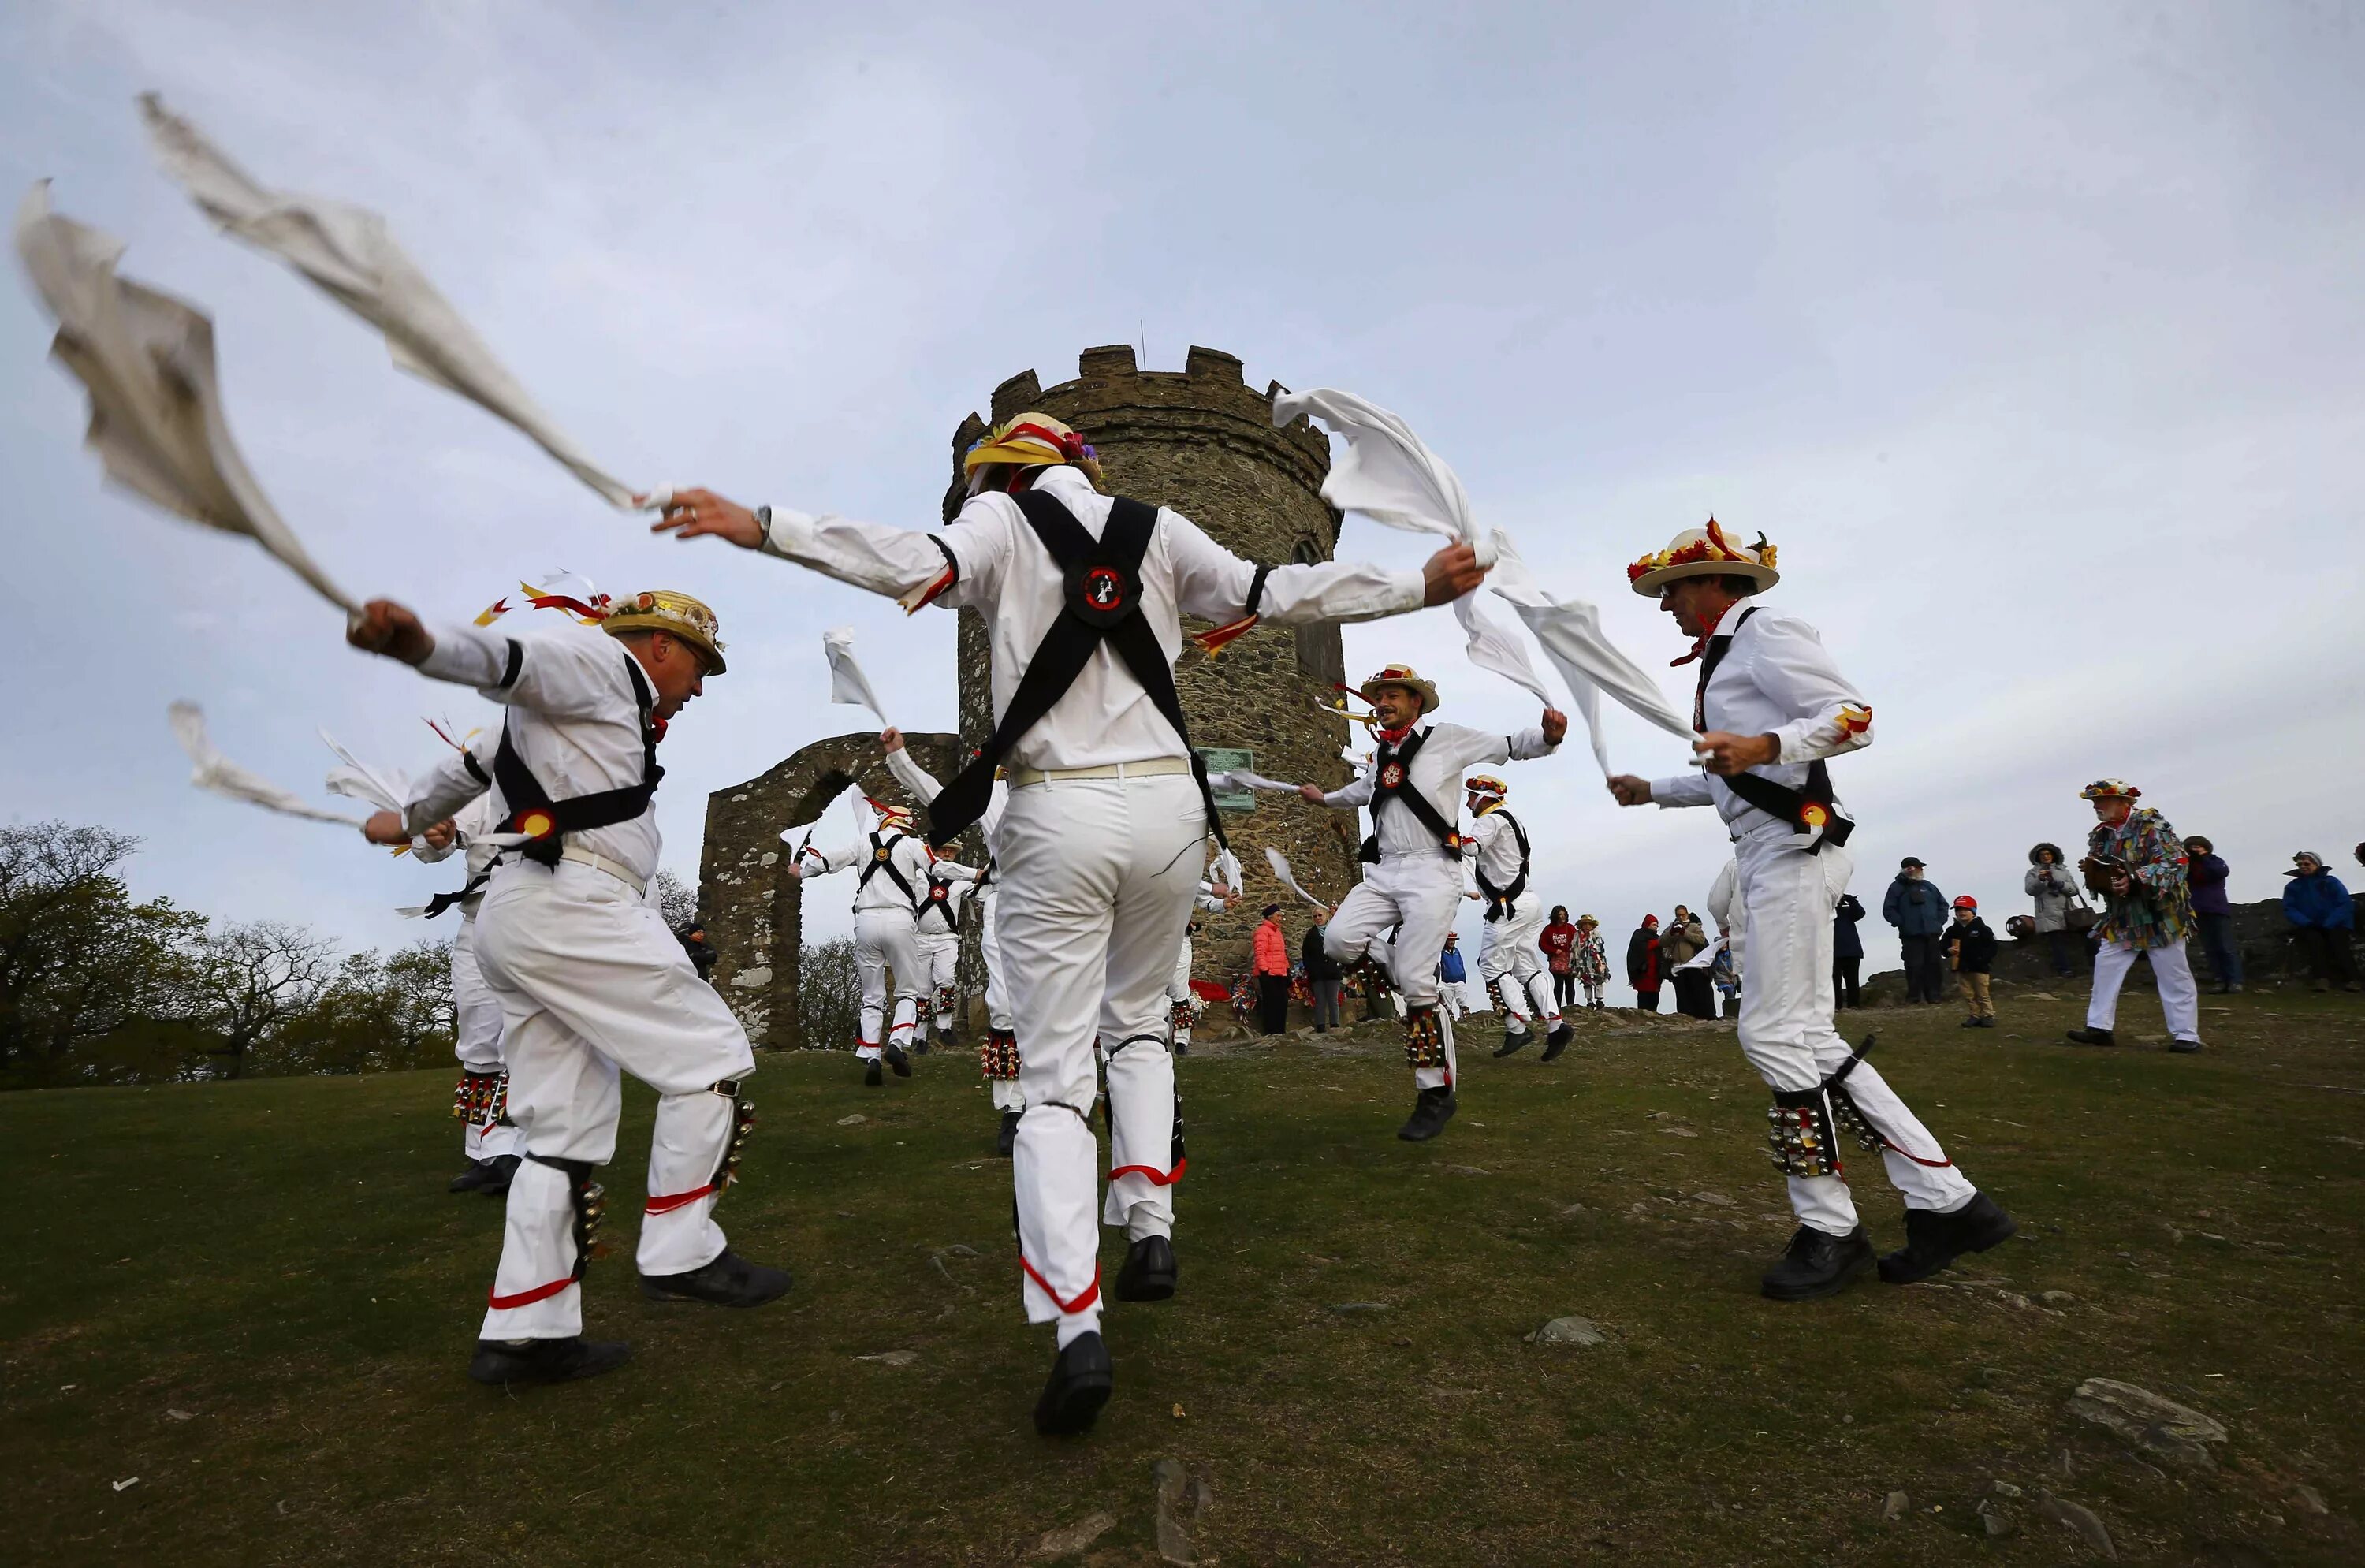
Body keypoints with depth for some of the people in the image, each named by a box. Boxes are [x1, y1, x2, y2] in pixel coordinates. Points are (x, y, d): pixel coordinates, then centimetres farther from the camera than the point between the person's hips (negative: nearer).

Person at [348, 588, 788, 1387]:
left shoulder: (615, 709, 29)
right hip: (570, 906, -10)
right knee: (711, 1057, -5)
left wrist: (408, 817, 55)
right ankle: (680, 1254, -1)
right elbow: (507, 659, -19)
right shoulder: (599, 661, 2)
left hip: (513, 924, 10)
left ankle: (524, 1332, 11)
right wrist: (422, 643, -39)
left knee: (569, 1129, 9)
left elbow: (476, 758, 40)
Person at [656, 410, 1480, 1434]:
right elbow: (1275, 595, 11)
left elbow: (924, 565, -12)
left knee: (1055, 1084, 2)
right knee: (1138, 1023, 25)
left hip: (1058, 816, -3)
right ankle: (1150, 1231, 15)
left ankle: (1076, 1329, -8)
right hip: (1168, 805, 3)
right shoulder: (1155, 529, 15)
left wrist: (761, 529, -14)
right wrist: (1417, 587, 19)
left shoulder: (998, 519, 8)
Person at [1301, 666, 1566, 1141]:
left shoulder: (1446, 738, 1)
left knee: (1416, 981, -11)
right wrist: (1326, 798, 57)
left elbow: (1510, 747, 2)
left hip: (1431, 872, -6)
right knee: (1338, 938, -18)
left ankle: (1437, 1093, 1)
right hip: (1383, 871, 6)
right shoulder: (1380, 752, 18)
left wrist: (1547, 736, -20)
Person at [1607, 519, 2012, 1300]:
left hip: (1792, 849, -10)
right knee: (1808, 1038, 6)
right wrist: (1652, 790, 33)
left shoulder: (1764, 631, -4)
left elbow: (1853, 718, -15)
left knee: (1776, 1033, -9)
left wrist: (1766, 745, -30)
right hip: (1768, 854, 10)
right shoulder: (1723, 656, 24)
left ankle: (1829, 1230, 2)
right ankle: (1946, 1202, 11)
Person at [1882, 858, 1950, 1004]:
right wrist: (1903, 923, -10)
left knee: (1935, 965, 3)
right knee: (1915, 967, -8)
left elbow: (1943, 904, 22)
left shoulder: (1928, 886, 16)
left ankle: (1933, 998, 11)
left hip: (1932, 934, 5)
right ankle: (1914, 1000, -2)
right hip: (1911, 936, -5)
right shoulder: (1897, 887, 3)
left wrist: (1940, 921, 9)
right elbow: (1888, 910, -1)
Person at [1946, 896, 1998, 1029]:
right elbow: (1943, 946, 8)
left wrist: (1983, 958, -20)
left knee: (1983, 994, 3)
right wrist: (1949, 950, -14)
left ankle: (1988, 1016, 14)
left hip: (1980, 968, -4)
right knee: (1968, 995, 8)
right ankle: (1976, 1015, 17)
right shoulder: (1952, 930, 3)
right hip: (1961, 968, 4)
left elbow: (1992, 947, -9)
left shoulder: (1982, 928, -6)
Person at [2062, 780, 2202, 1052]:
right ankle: (2099, 1027, 9)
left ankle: (2187, 1034, 11)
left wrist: (2136, 879, -32)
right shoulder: (2101, 834, 7)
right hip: (2122, 916, 7)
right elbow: (2102, 870, 19)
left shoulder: (2151, 826, -15)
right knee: (2106, 966, 3)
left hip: (2160, 913, -7)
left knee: (2173, 975, 1)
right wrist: (2092, 873, -5)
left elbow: (2175, 862, -24)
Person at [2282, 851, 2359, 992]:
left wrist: (2328, 925, -19)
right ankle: (2322, 979, -40)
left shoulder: (2331, 881, 3)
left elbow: (2346, 905, -6)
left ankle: (2350, 980, -36)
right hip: (2309, 928, 1)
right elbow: (2289, 910, 1)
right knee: (2315, 938, -31)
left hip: (2334, 926, -1)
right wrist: (2307, 923, -18)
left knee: (2337, 939, -31)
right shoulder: (2292, 887, 8)